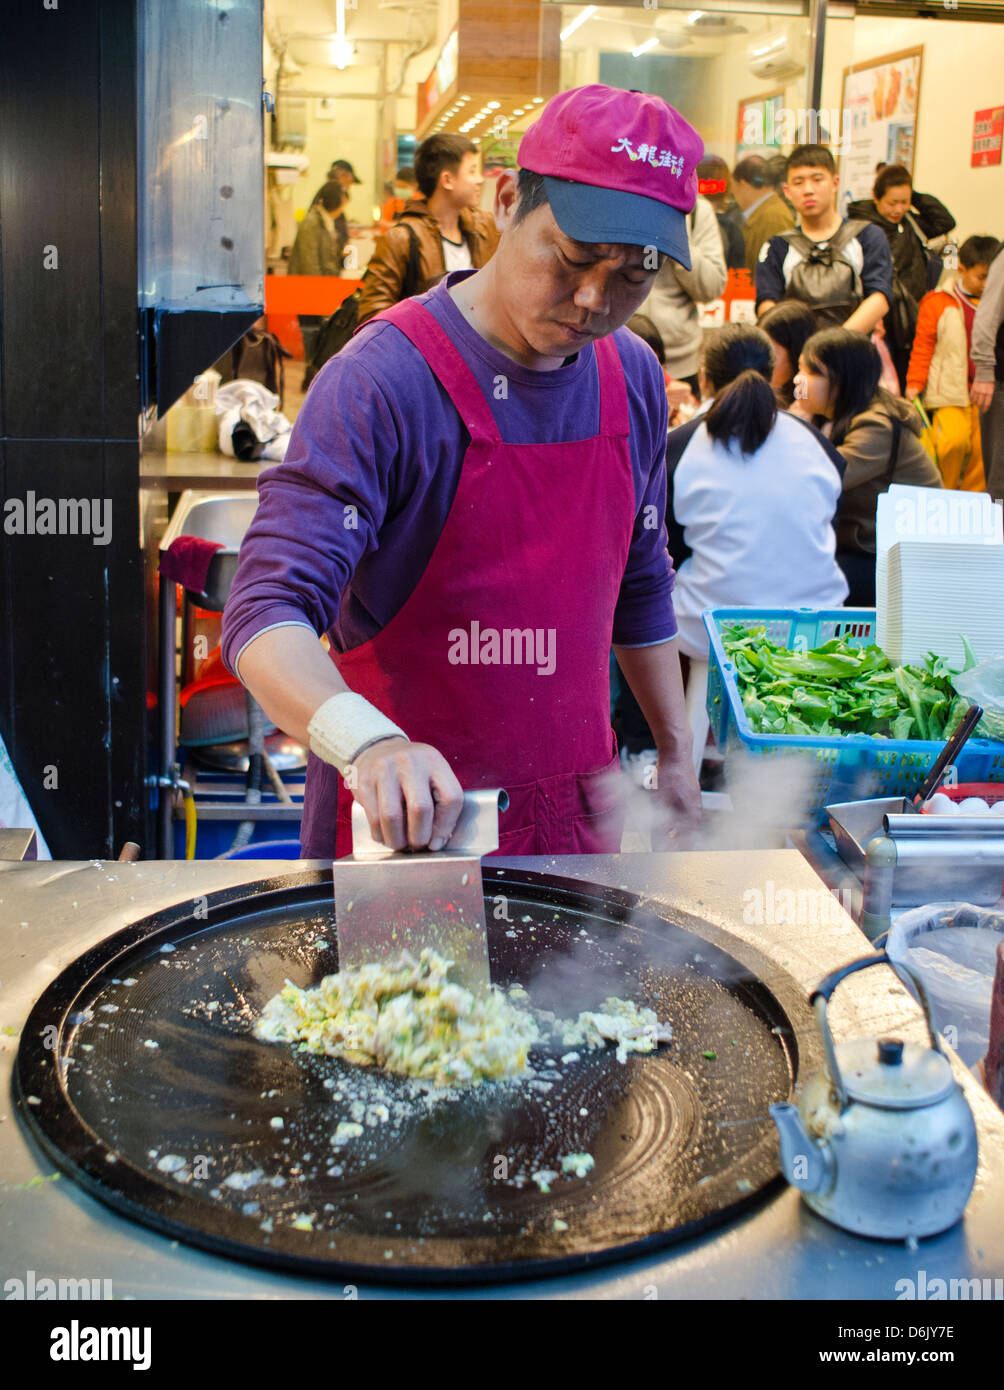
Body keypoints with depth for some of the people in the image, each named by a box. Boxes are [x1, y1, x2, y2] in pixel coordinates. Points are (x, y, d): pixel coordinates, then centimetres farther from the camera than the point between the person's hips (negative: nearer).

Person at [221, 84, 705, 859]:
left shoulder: (634, 381, 1)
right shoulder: (384, 381, -21)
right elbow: (267, 616, -28)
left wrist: (676, 754, 15)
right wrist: (372, 743, -46)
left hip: (578, 809, 6)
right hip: (406, 823, -6)